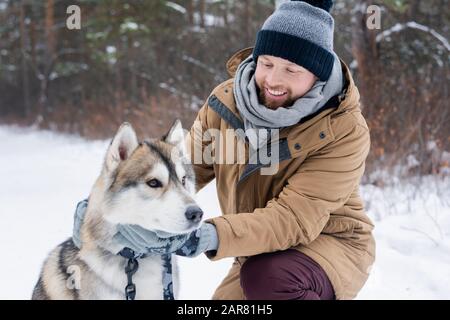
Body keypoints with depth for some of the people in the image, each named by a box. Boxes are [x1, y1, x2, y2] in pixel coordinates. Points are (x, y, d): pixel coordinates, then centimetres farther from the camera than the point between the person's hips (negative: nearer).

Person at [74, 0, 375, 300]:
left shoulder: (345, 129, -24)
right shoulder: (227, 101, -9)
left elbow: (294, 218, -32)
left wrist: (213, 236, -47)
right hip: (261, 252, 5)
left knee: (267, 277, -33)